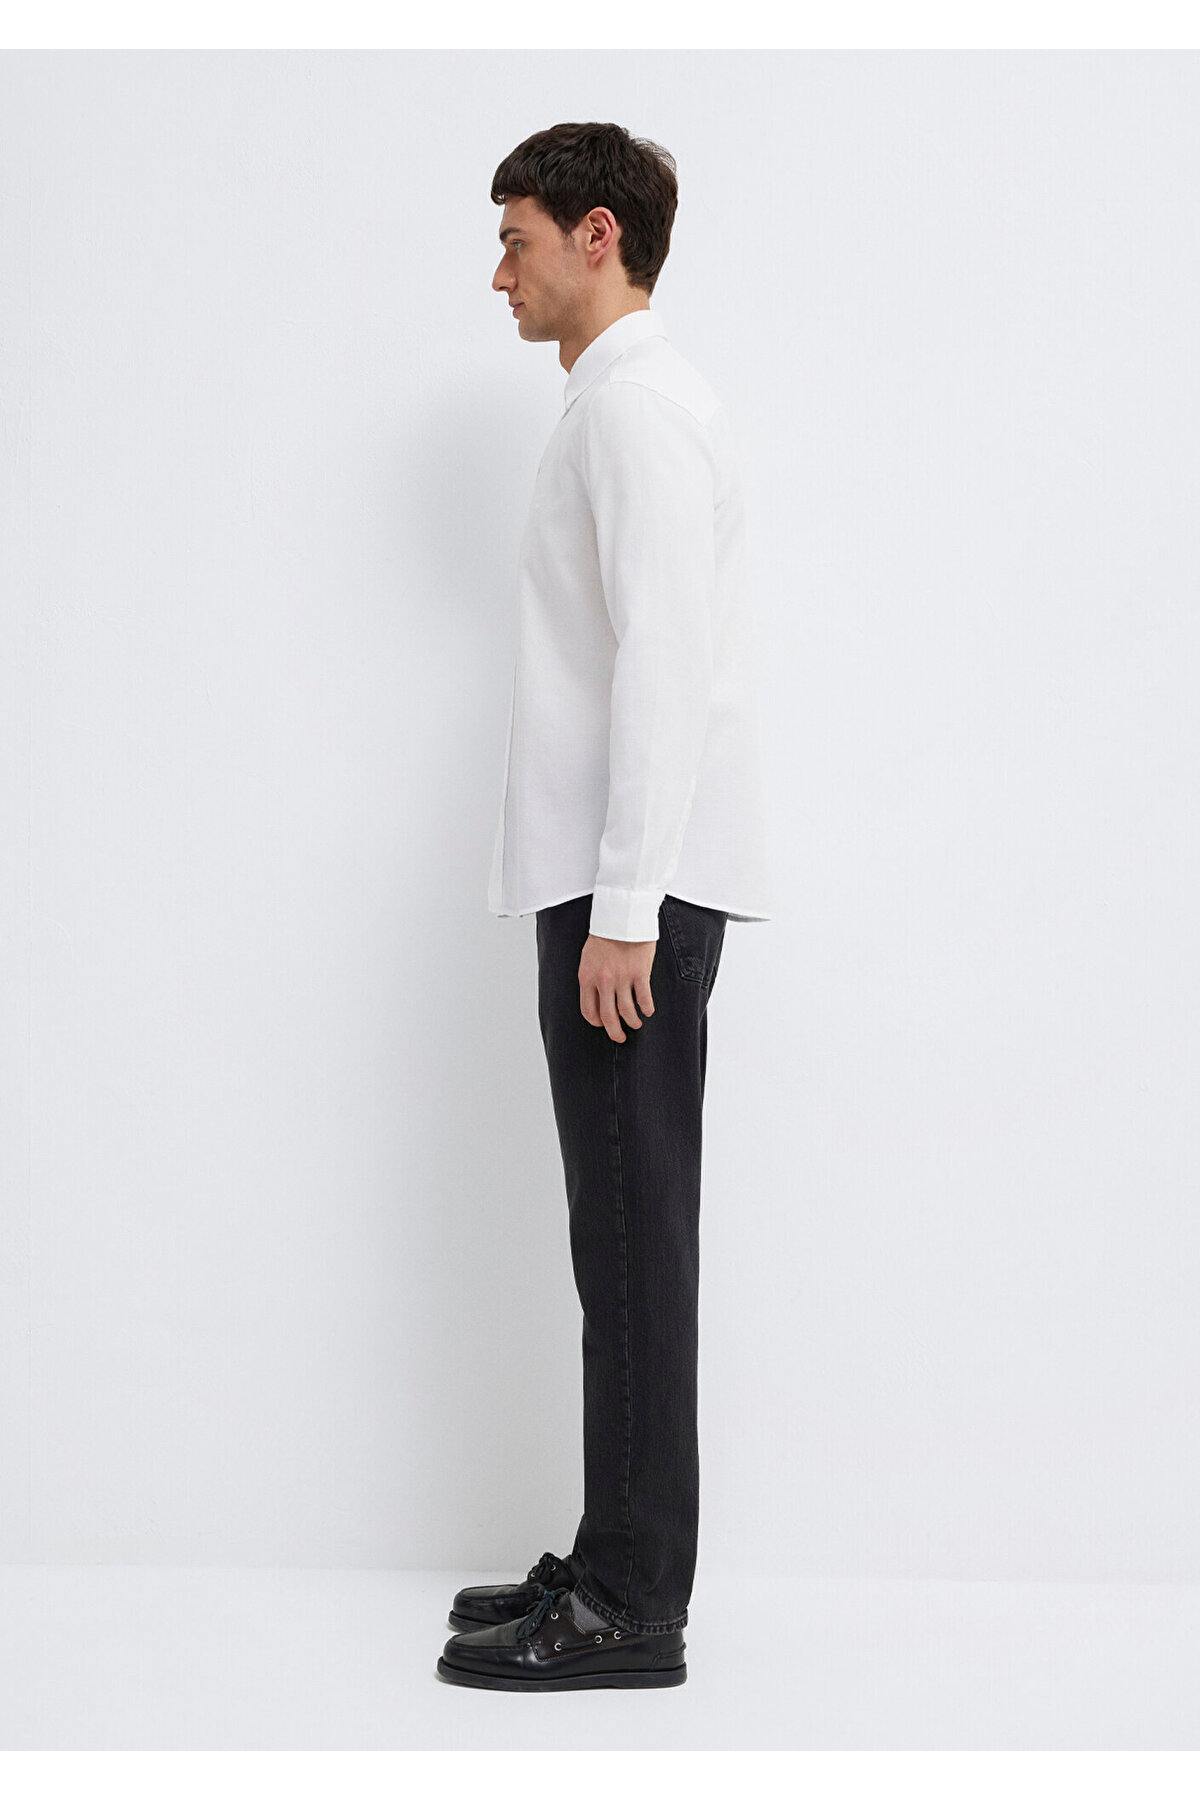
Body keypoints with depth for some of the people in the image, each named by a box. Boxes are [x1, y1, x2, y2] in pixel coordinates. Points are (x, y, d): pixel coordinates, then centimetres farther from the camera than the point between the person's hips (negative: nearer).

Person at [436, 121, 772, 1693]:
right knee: (625, 1234, 12)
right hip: (622, 882, 10)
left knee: (633, 1237, -6)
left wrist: (625, 907, -22)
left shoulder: (636, 407, -10)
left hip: (632, 888, -10)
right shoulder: (635, 402, 22)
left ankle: (630, 1610, 1)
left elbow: (663, 661, -19)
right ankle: (621, 1563, 20)